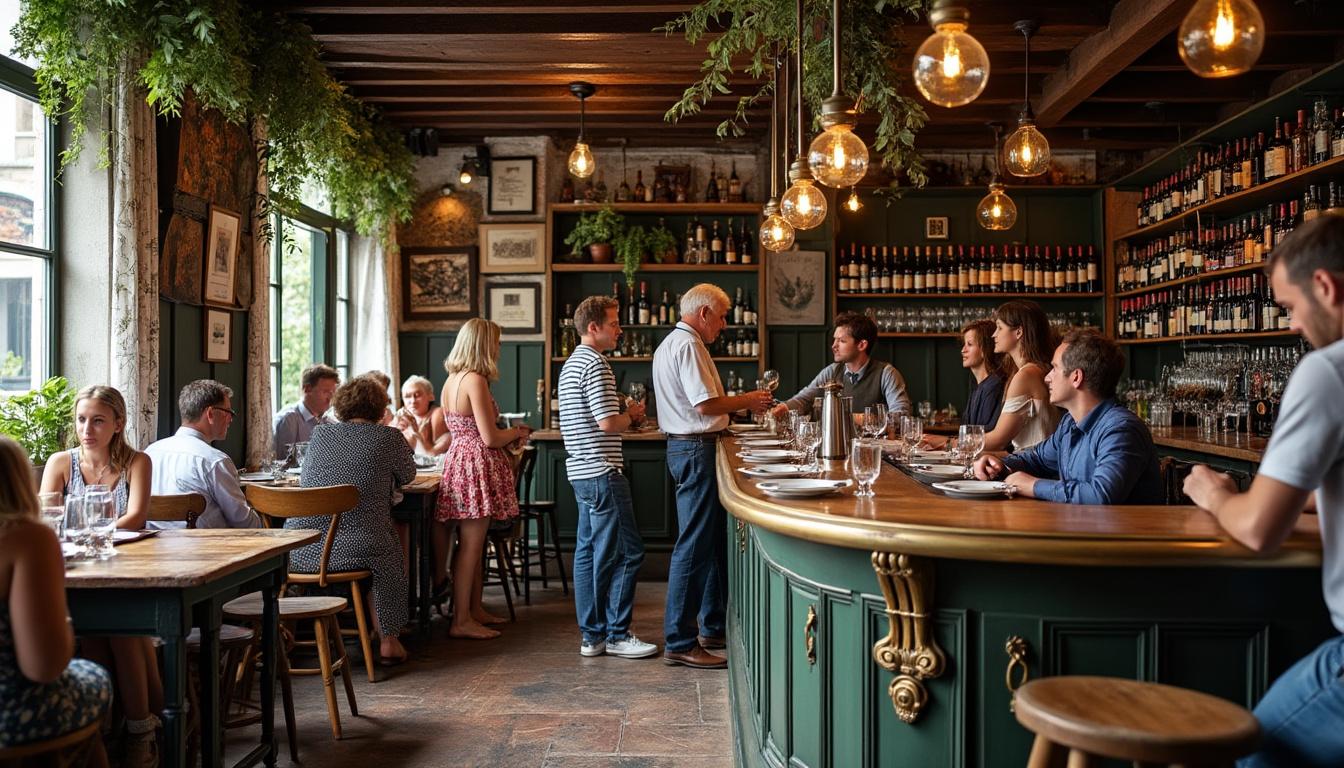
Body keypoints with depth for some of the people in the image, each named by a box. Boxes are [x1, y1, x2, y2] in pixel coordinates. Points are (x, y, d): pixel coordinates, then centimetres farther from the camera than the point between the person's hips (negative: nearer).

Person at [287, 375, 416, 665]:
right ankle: (388, 642, 30)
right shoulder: (389, 437, 1)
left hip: (300, 552, 4)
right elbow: (407, 475, 19)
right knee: (389, 554, 30)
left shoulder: (320, 433, 10)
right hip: (359, 549, -4)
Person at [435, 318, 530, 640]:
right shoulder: (475, 381, -16)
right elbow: (490, 438, -18)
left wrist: (508, 433, 19)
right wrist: (516, 433, 1)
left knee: (473, 544, 17)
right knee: (470, 545, -3)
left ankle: (474, 609, 26)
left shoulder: (451, 381, 12)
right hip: (478, 465, -9)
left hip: (458, 459, 9)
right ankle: (461, 621, 3)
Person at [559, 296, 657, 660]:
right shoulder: (595, 364, -15)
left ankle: (592, 635, 16)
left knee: (588, 551, 11)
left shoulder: (571, 364, 18)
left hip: (580, 471, 11)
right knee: (626, 552, -4)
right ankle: (617, 634, 2)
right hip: (602, 472, -11)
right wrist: (631, 415, -2)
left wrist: (624, 415, 15)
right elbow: (609, 423, -21)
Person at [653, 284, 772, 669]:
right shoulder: (688, 345, -15)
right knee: (694, 545, -7)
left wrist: (741, 404, 16)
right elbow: (706, 405, -22)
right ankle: (680, 642, -2)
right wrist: (746, 401, -7)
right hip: (696, 450, -11)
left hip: (685, 446, 11)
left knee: (714, 538, 17)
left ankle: (714, 628, 27)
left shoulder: (669, 344, 20)